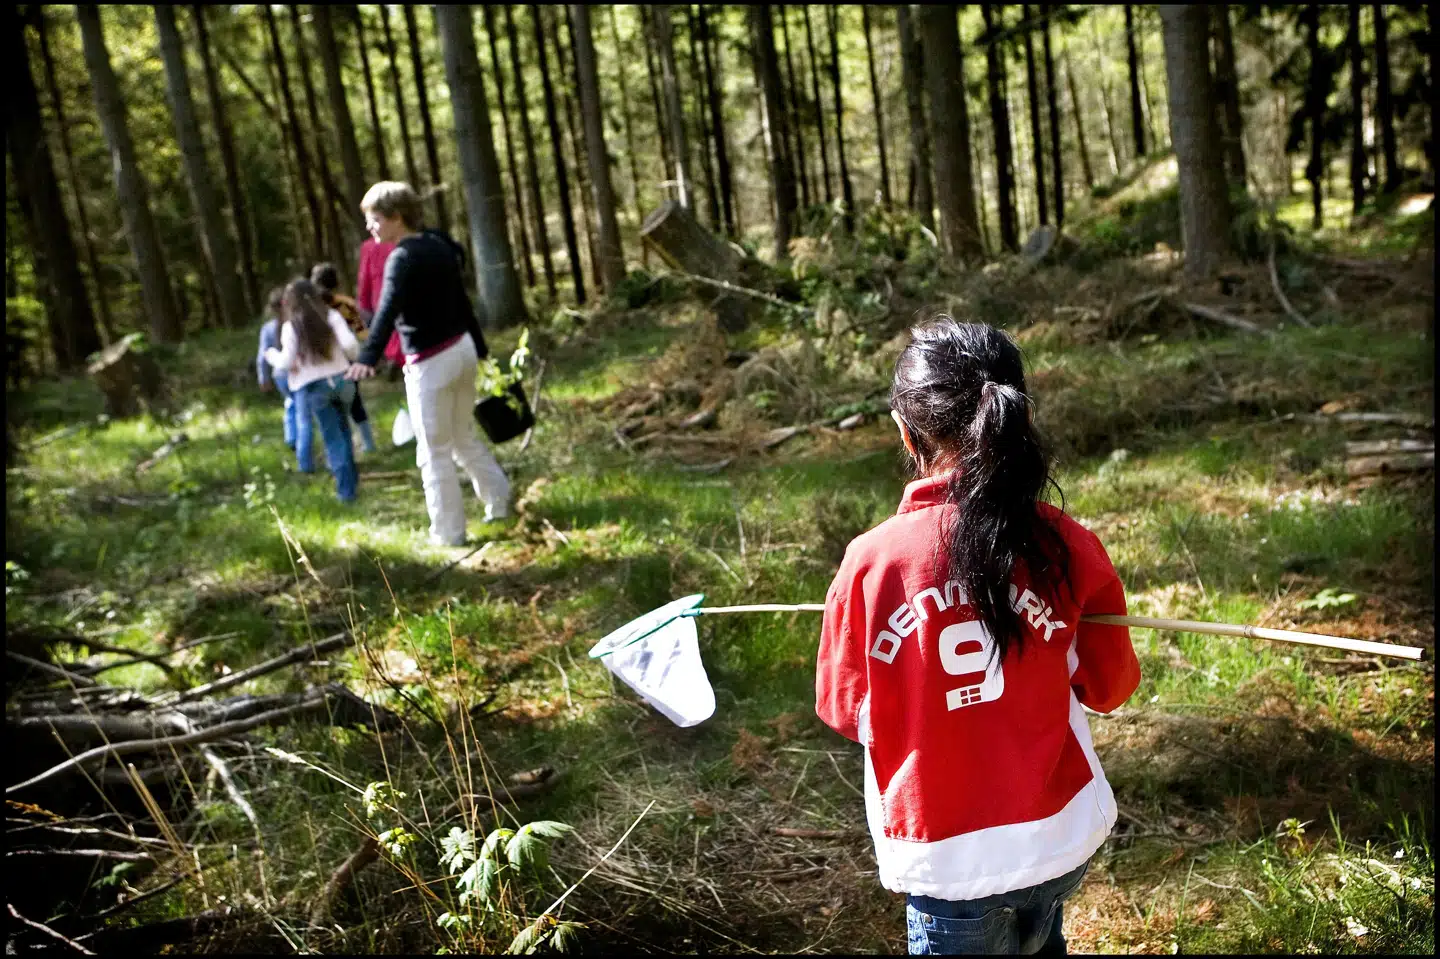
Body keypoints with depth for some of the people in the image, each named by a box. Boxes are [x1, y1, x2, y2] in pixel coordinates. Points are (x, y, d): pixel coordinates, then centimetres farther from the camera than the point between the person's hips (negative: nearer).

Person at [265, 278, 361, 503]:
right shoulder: (331, 316, 0)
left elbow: (287, 362, -8)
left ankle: (346, 488, 3)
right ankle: (349, 476, 26)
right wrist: (352, 357, 12)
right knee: (341, 431, 19)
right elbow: (350, 344, -10)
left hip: (314, 386, -2)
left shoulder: (291, 326, -6)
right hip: (341, 379, 2)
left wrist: (272, 355, 12)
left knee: (333, 437, 2)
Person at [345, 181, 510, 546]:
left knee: (435, 452, 3)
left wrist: (368, 357, -44)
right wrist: (479, 347, 29)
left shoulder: (403, 257, -16)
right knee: (465, 438, 24)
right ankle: (500, 502, 31)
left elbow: (388, 309, -32)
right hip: (462, 349, 8)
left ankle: (448, 534, 10)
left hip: (431, 362, -8)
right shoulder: (439, 245, 9)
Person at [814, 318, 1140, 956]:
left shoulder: (871, 562, -19)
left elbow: (842, 709, -6)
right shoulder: (1068, 548, -15)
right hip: (1063, 834, 3)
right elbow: (1108, 687, -1)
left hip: (946, 853, -2)